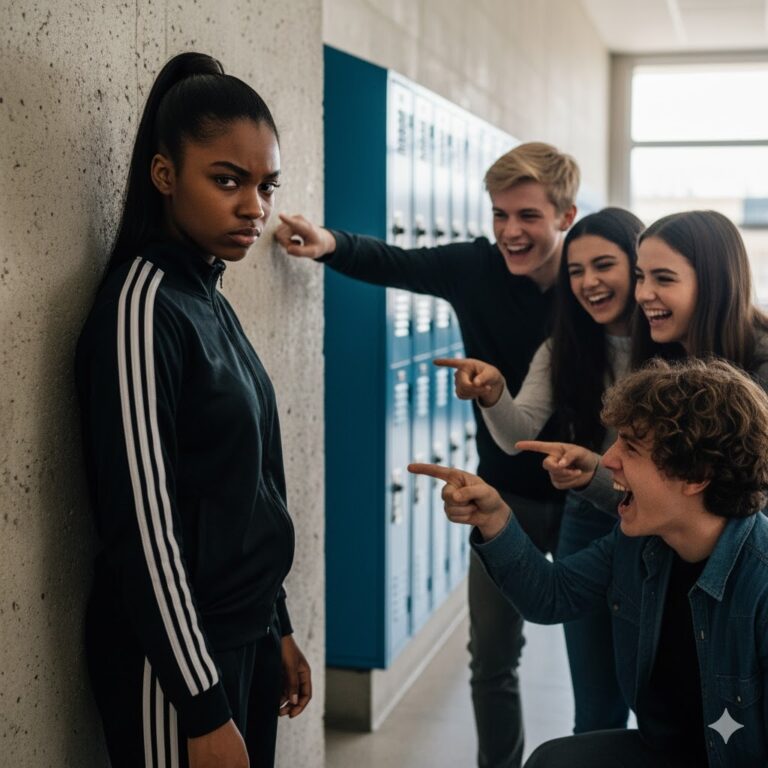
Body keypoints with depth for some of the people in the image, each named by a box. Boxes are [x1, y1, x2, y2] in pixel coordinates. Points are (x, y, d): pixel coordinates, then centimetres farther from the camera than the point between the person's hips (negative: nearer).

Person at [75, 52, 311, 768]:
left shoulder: (209, 299, 7)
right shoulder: (142, 306, -17)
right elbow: (145, 524, -20)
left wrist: (276, 627, 15)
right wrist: (204, 710, -18)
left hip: (244, 634, 8)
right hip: (176, 656, -8)